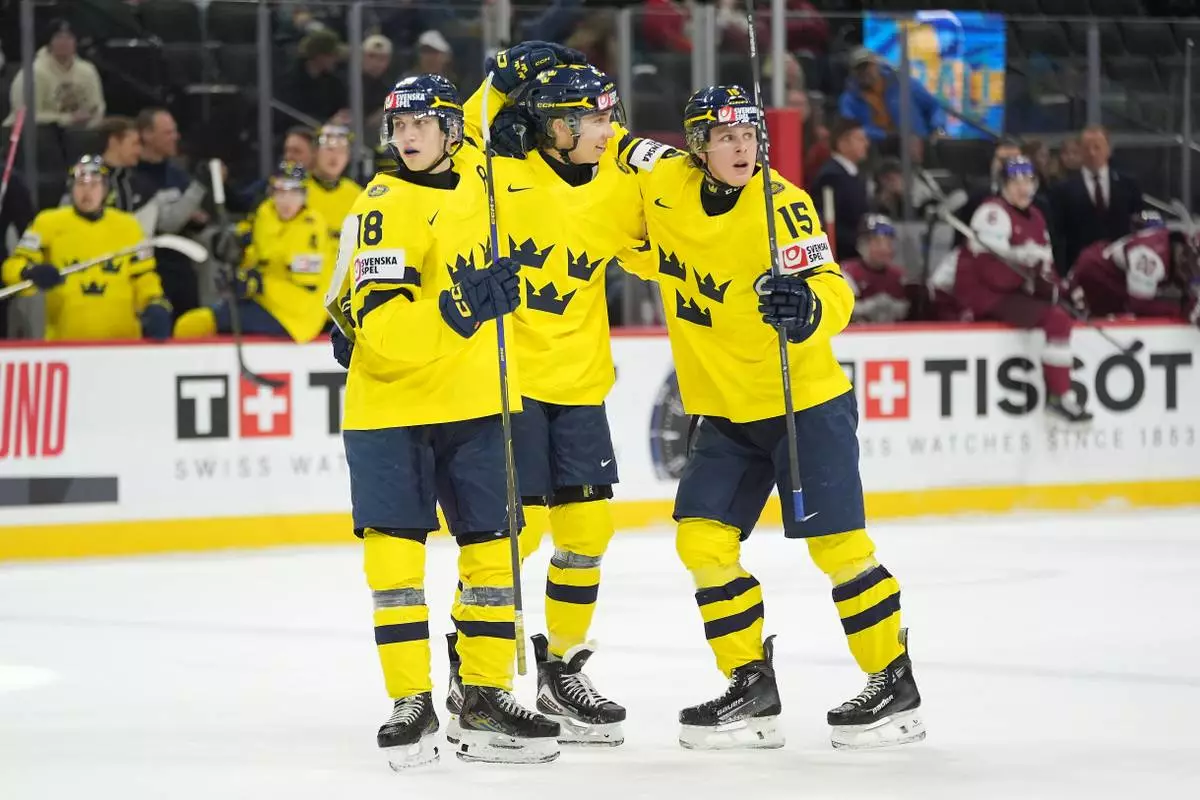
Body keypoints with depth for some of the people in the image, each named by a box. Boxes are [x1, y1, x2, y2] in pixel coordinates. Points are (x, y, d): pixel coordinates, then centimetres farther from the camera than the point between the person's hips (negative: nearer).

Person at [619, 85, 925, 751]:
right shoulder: (667, 188, -2)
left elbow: (833, 293, -25)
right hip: (724, 412, 6)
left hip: (806, 402, -6)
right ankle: (751, 685, 8)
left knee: (836, 544, -8)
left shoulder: (782, 204, -17)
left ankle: (895, 683, 3)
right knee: (702, 540, -1)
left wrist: (806, 307, -45)